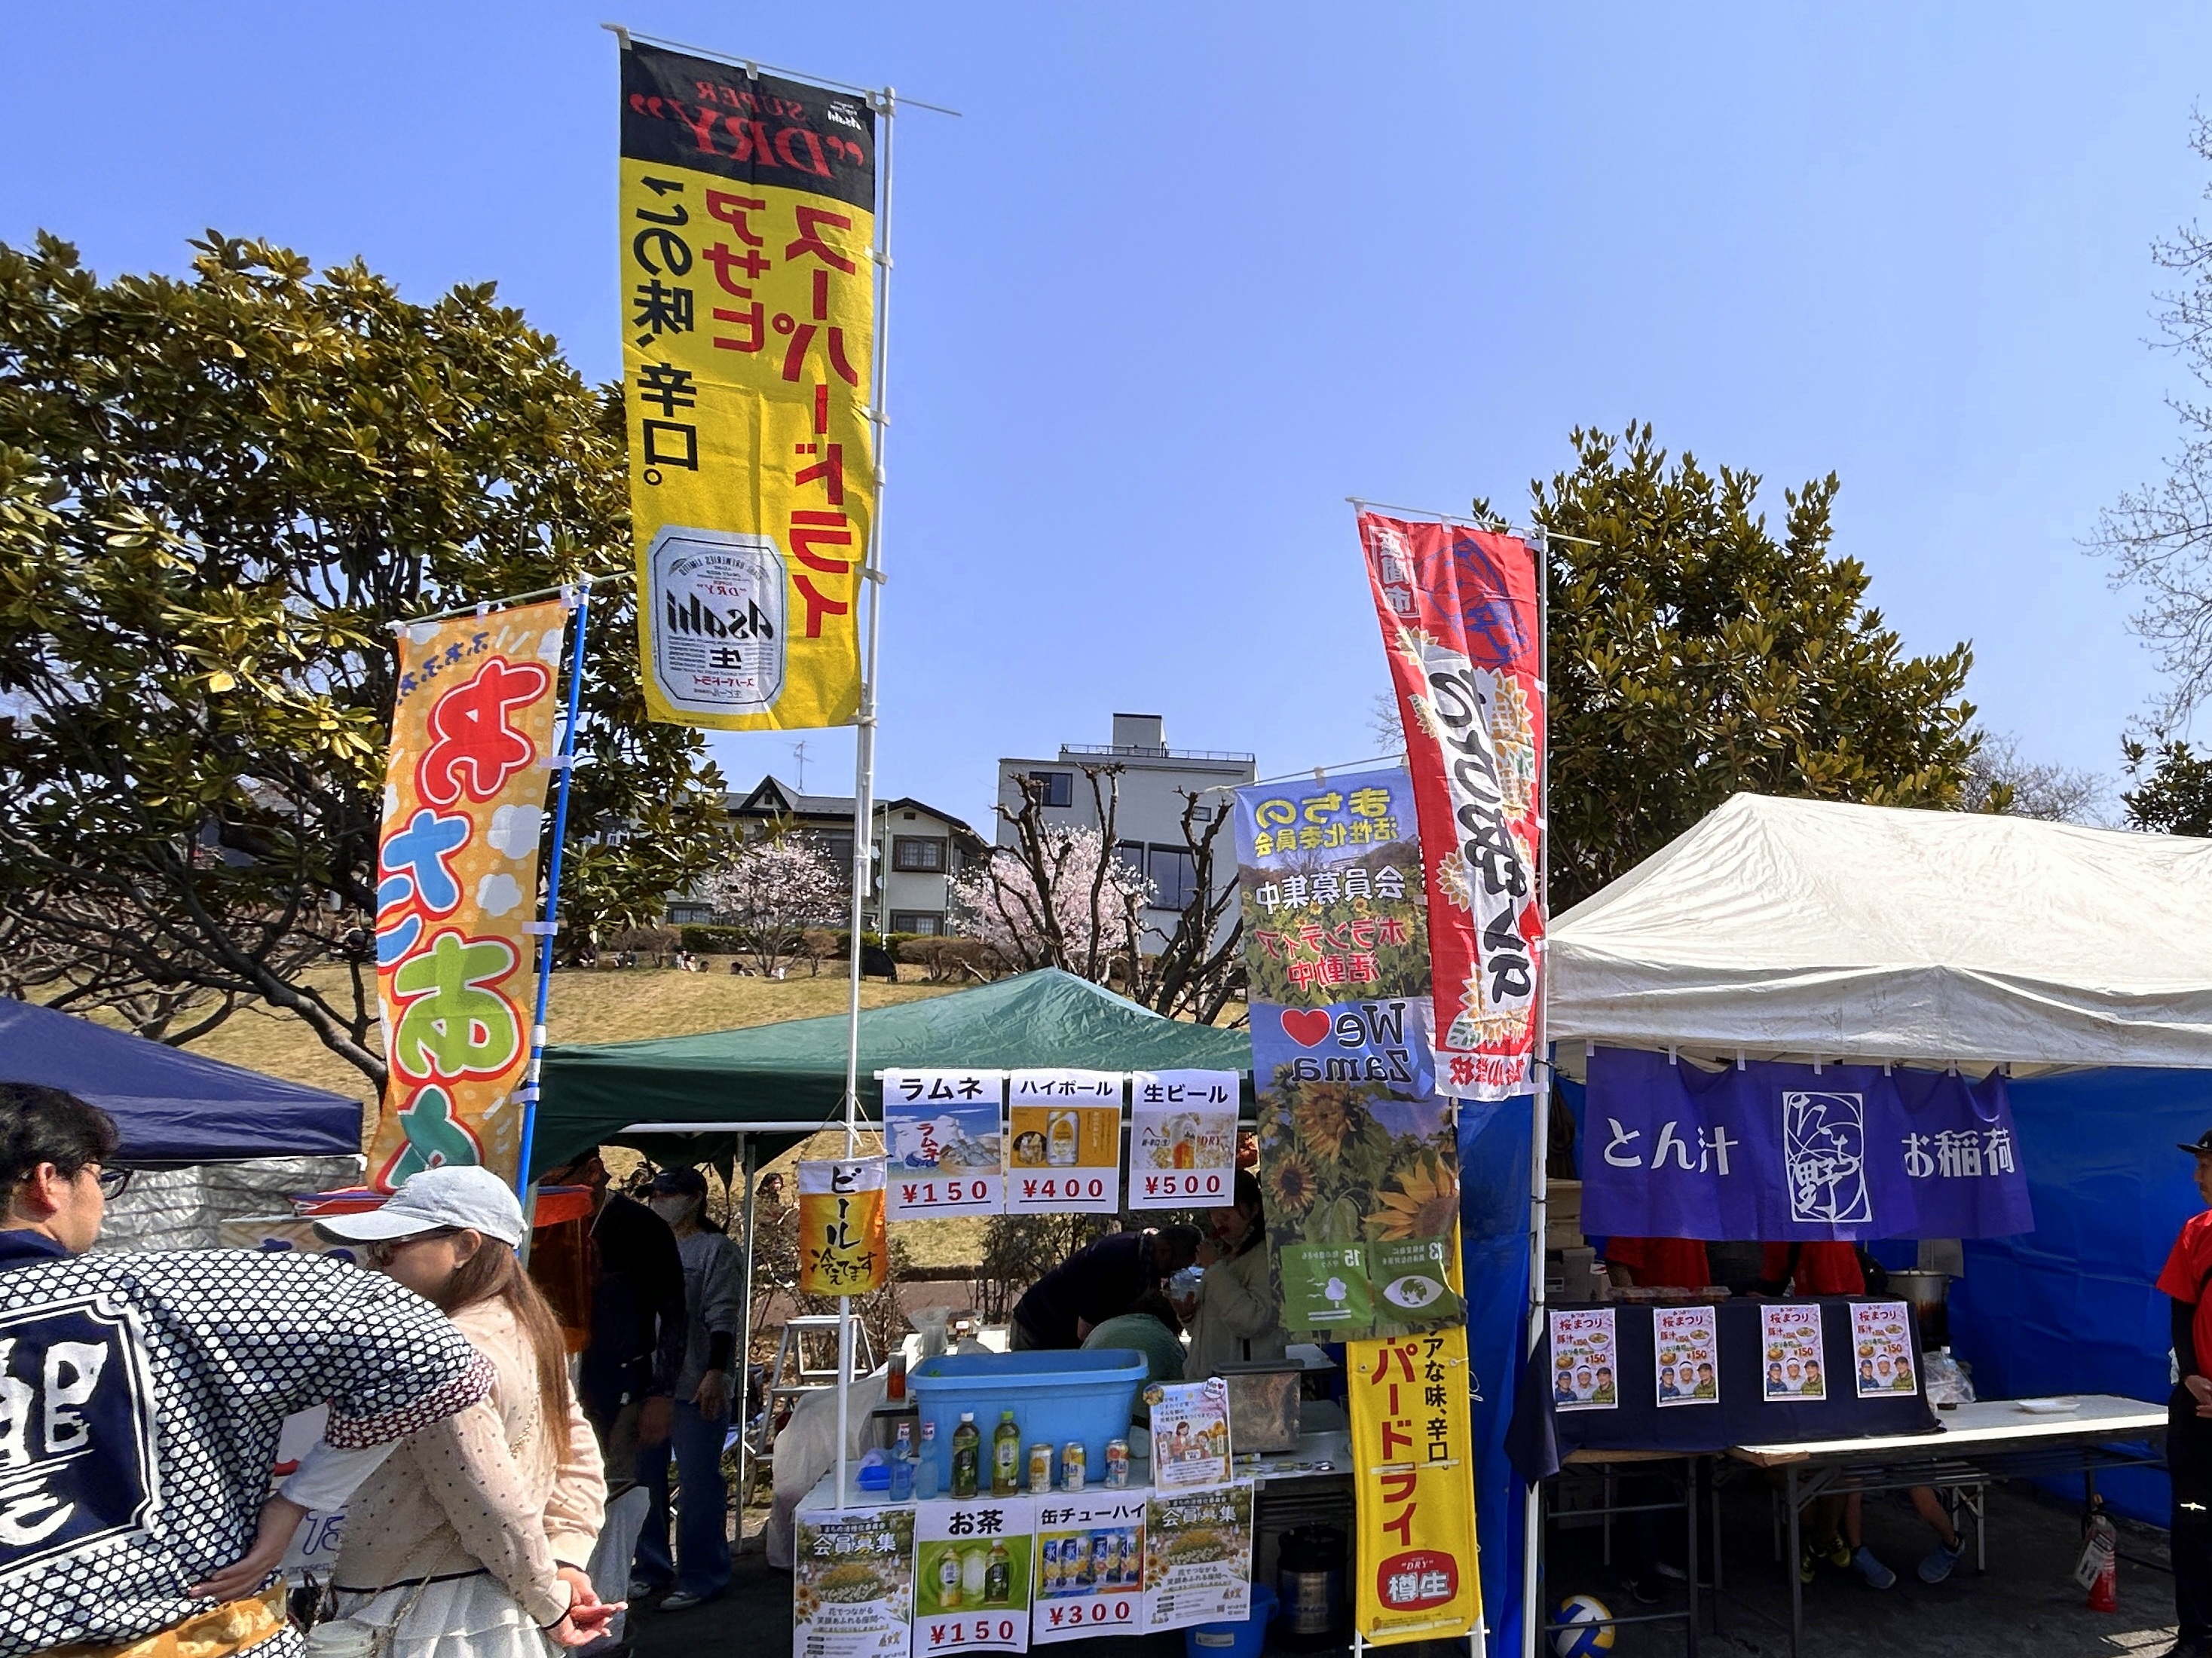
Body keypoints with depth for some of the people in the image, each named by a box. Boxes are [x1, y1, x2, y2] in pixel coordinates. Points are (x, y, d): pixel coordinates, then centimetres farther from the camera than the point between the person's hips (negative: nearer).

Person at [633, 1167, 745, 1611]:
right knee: (645, 1481, 14)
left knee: (699, 1484, -2)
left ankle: (701, 1577, 7)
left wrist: (715, 1373, -20)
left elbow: (723, 1319, -12)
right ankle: (652, 1569, 28)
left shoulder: (716, 1250, -5)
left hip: (695, 1390, -7)